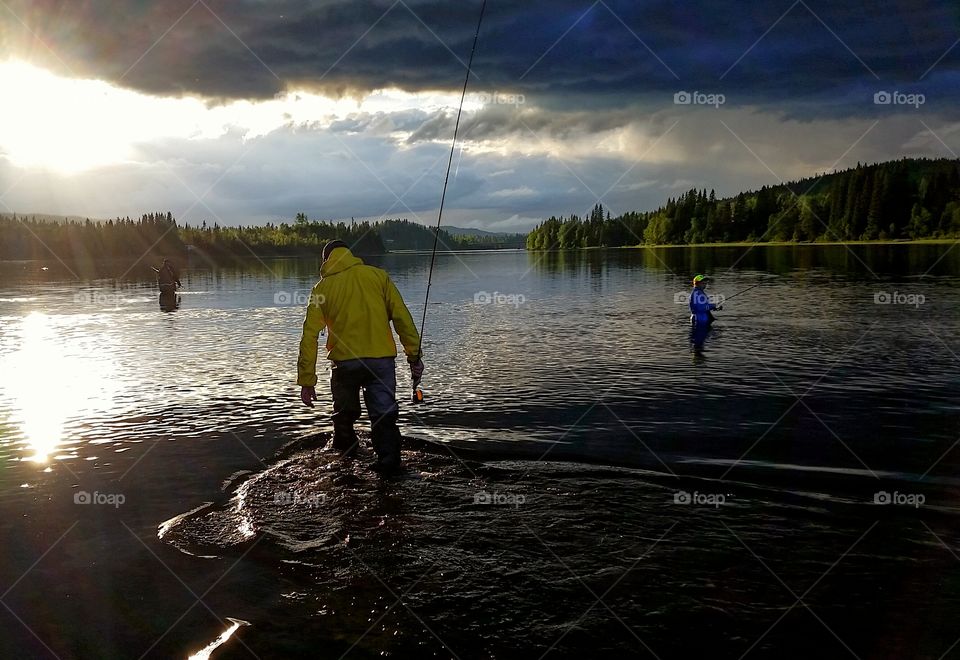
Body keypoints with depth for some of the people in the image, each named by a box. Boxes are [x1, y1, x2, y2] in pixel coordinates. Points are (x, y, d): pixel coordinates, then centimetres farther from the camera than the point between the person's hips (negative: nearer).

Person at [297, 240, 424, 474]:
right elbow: (402, 317, -1)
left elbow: (309, 335, 3)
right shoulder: (378, 276, 7)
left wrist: (307, 381, 5)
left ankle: (346, 450, 40)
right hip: (382, 358, 0)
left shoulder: (322, 288, 7)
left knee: (344, 412, 23)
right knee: (384, 414, 5)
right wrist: (414, 356, 2)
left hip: (345, 361, 1)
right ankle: (388, 461, -7)